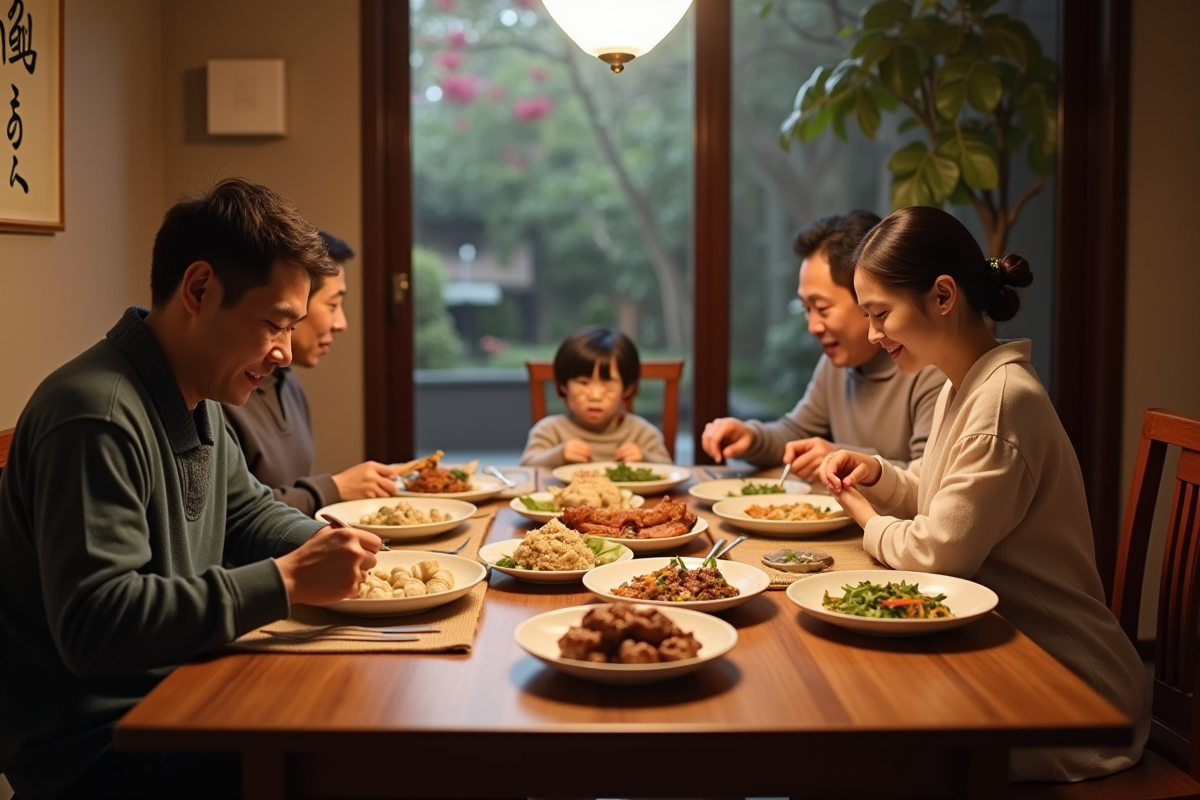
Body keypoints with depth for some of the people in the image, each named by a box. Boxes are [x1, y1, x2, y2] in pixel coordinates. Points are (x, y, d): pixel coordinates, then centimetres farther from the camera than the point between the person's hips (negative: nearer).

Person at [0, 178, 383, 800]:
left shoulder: (198, 399, 7)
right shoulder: (97, 416, -24)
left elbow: (247, 513, 21)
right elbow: (94, 625, -30)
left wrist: (331, 548, 1)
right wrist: (286, 581, -27)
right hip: (95, 749, -9)